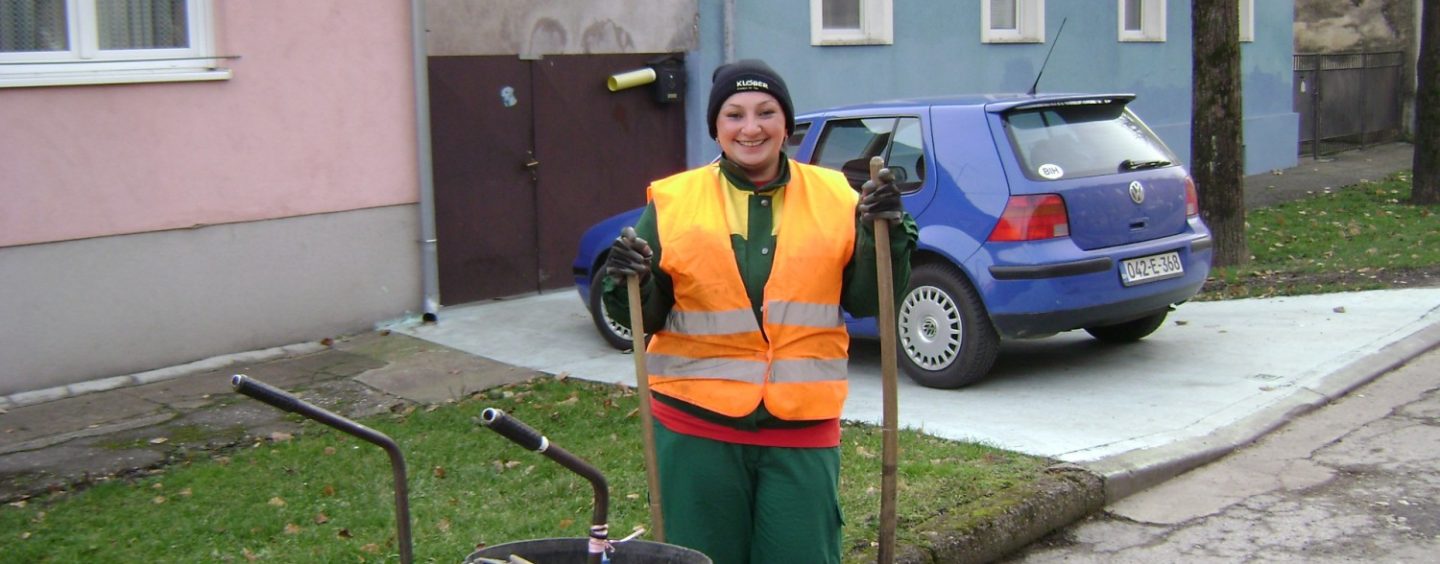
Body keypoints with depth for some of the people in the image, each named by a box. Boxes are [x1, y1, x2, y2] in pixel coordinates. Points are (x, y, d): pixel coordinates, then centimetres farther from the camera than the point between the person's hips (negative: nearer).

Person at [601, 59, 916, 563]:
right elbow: (646, 316, 4)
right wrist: (629, 281, -17)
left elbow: (868, 302, 3)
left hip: (802, 428, 1)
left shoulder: (835, 197, 4)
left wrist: (882, 233, -12)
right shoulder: (673, 203, 1)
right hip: (698, 426, -1)